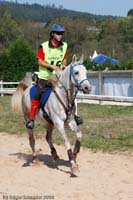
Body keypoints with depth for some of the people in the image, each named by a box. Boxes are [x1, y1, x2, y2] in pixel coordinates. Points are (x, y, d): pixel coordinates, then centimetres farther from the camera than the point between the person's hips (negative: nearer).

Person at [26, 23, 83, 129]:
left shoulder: (64, 46, 2)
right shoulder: (44, 46, -11)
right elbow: (40, 61, -9)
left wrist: (63, 65, -7)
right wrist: (52, 66, -20)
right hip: (44, 76, -4)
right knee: (38, 94, -17)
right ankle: (31, 118, -9)